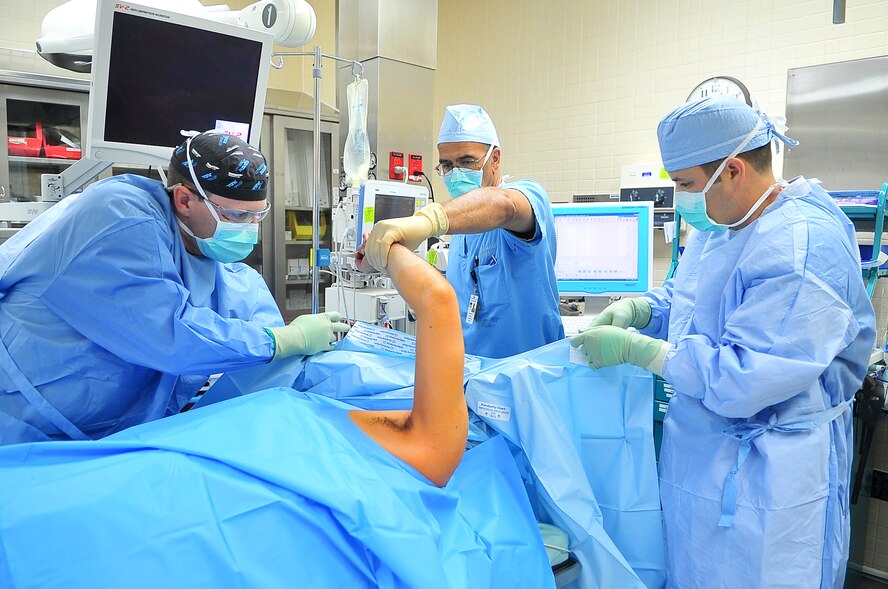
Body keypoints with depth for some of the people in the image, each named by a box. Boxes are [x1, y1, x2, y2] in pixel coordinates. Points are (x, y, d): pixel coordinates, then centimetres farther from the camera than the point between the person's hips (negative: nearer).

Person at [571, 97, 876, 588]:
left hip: (766, 471, -8)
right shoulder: (718, 224, 3)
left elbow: (744, 379, -28)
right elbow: (692, 297, 18)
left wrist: (634, 349, -25)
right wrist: (640, 308, -3)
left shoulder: (802, 248, -25)